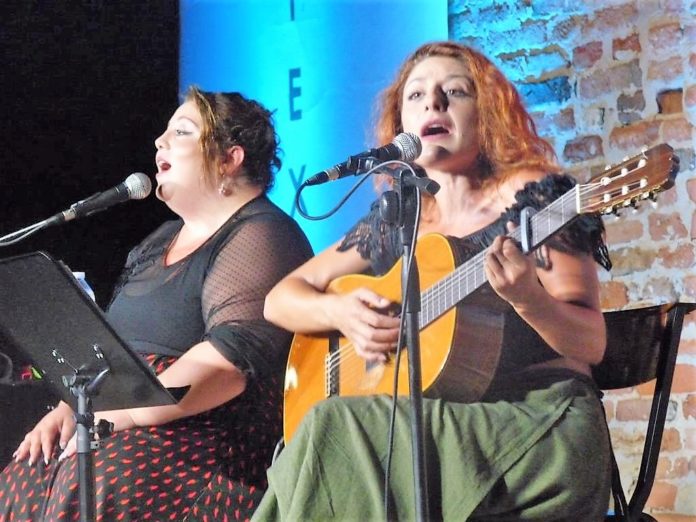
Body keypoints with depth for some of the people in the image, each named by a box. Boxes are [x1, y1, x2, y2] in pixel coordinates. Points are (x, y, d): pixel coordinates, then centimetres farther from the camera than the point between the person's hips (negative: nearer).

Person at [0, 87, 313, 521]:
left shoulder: (259, 238, -7)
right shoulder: (165, 239, 22)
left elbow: (234, 358, -22)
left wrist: (124, 412, -23)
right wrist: (73, 406, 4)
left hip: (221, 442, -8)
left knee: (101, 483, -33)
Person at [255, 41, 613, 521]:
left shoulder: (533, 196, 1)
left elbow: (592, 345, -5)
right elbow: (280, 299, 19)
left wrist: (528, 299, -26)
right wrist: (339, 311, -3)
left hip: (540, 422, -4)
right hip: (436, 424, 4)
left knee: (334, 429, -24)